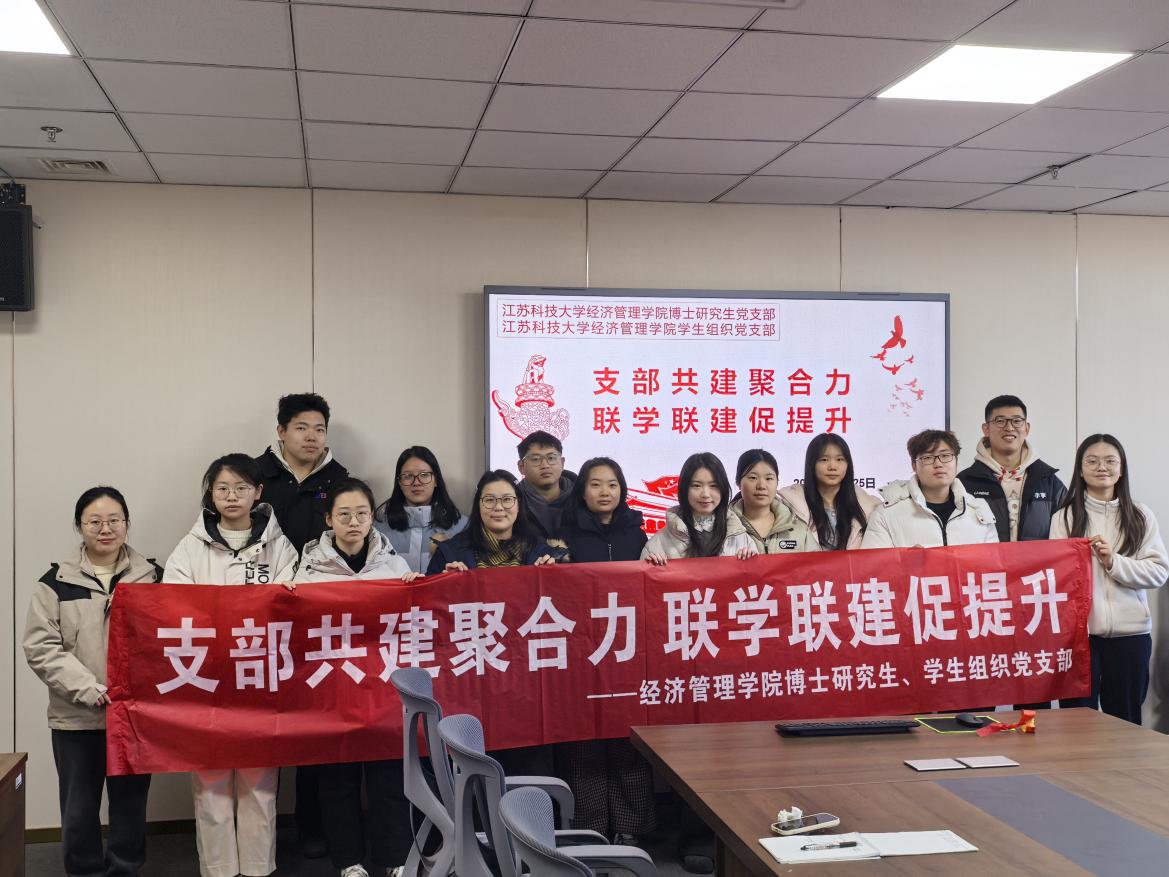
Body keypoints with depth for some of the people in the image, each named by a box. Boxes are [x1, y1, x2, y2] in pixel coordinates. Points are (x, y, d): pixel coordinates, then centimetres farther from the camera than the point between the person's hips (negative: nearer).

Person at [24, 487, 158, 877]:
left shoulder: (152, 577, 4)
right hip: (76, 717, -1)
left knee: (131, 806, 10)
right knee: (79, 812, 7)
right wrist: (87, 688, -15)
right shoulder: (57, 581, 0)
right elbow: (41, 648, -4)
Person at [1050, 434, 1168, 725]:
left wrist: (1114, 562, -11)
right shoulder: (1064, 517, 4)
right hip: (1077, 631, -1)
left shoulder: (1141, 516, 7)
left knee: (1125, 721, 9)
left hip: (1130, 632, 1)